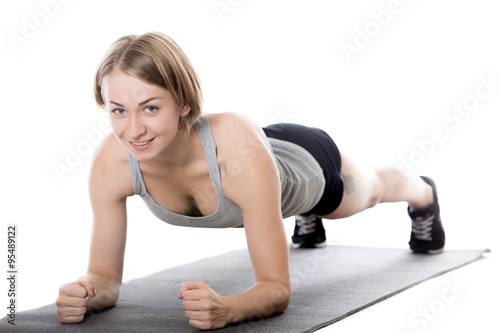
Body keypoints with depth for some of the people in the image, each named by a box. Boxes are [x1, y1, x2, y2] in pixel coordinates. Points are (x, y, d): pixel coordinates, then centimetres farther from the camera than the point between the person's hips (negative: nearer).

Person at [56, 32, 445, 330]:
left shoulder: (241, 152, -51)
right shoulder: (110, 164, -38)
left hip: (310, 163, -2)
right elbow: (106, 277, -29)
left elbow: (278, 289, -45)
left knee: (372, 190, 36)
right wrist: (86, 293, -52)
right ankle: (308, 218, 80)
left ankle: (424, 195, 72)